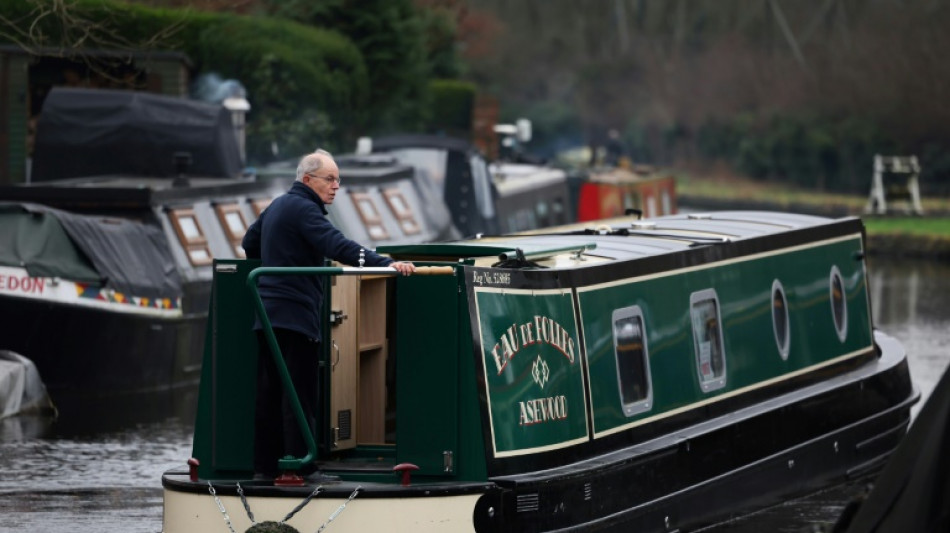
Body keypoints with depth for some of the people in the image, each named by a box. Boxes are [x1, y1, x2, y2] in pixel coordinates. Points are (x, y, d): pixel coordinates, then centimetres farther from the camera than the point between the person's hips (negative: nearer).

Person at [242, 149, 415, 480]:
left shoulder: (278, 206, 18)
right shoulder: (303, 209, -13)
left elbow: (250, 244, 30)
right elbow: (337, 246, -27)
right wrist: (386, 264, -34)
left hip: (268, 313, 10)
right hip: (295, 313, -10)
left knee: (270, 391, 10)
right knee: (299, 394, -8)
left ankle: (264, 465, 11)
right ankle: (301, 467, -8)